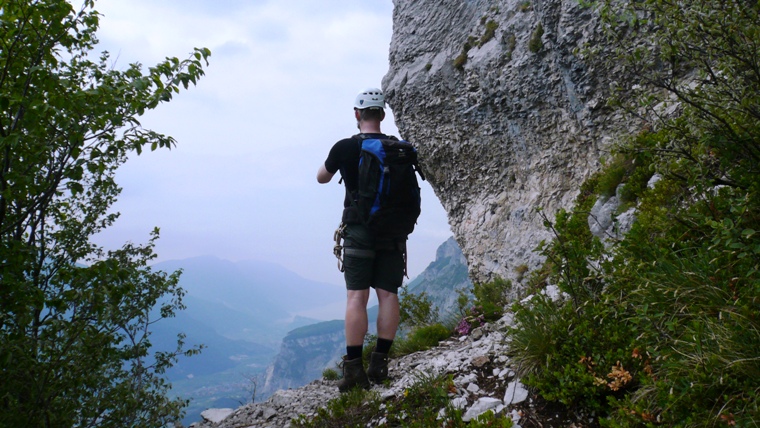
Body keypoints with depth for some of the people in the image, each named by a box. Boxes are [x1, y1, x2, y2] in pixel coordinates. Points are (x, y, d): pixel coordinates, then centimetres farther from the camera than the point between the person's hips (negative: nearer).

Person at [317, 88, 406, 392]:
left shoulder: (345, 147, -3)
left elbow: (321, 178, 15)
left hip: (359, 229, -3)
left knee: (356, 296, -4)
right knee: (388, 295, 4)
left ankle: (354, 369, -8)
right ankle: (379, 363, 3)